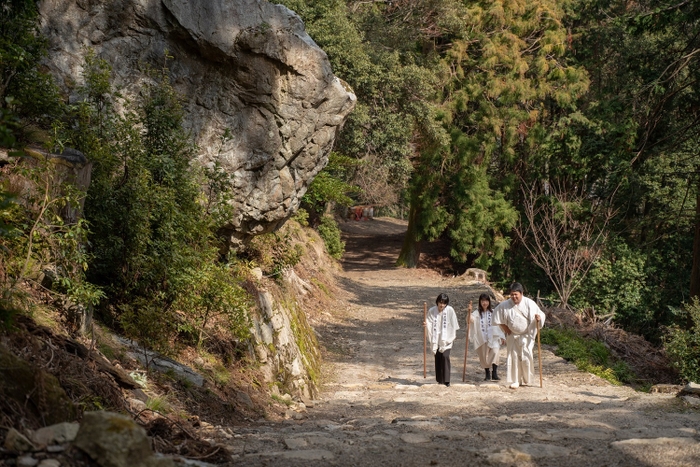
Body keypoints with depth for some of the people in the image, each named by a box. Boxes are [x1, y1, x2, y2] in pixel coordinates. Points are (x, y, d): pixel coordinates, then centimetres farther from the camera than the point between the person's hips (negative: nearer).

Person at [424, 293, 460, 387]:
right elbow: (429, 323, 5)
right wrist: (426, 324, -17)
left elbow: (453, 324, 0)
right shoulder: (432, 311, -3)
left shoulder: (450, 310, -9)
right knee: (437, 359, 6)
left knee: (445, 356, -16)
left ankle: (446, 380, -13)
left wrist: (453, 336, 2)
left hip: (446, 339, -3)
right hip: (435, 339, 3)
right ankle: (440, 380, 17)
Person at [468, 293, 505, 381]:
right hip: (481, 338, 1)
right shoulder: (477, 313, 3)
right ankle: (487, 374, 23)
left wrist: (502, 337, 7)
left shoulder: (493, 312, 4)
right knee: (484, 357, 6)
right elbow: (471, 319, -16)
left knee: (495, 351, -23)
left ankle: (494, 373, -21)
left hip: (493, 337, -1)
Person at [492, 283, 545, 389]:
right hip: (512, 336, 2)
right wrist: (506, 329, 3)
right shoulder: (505, 305, -9)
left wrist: (538, 318, -30)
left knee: (526, 357, -5)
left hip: (526, 336, -2)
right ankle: (515, 381, 9)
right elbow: (497, 316, 5)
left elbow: (541, 315, -5)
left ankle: (526, 380, 13)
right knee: (513, 357, 1)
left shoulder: (529, 303, -11)